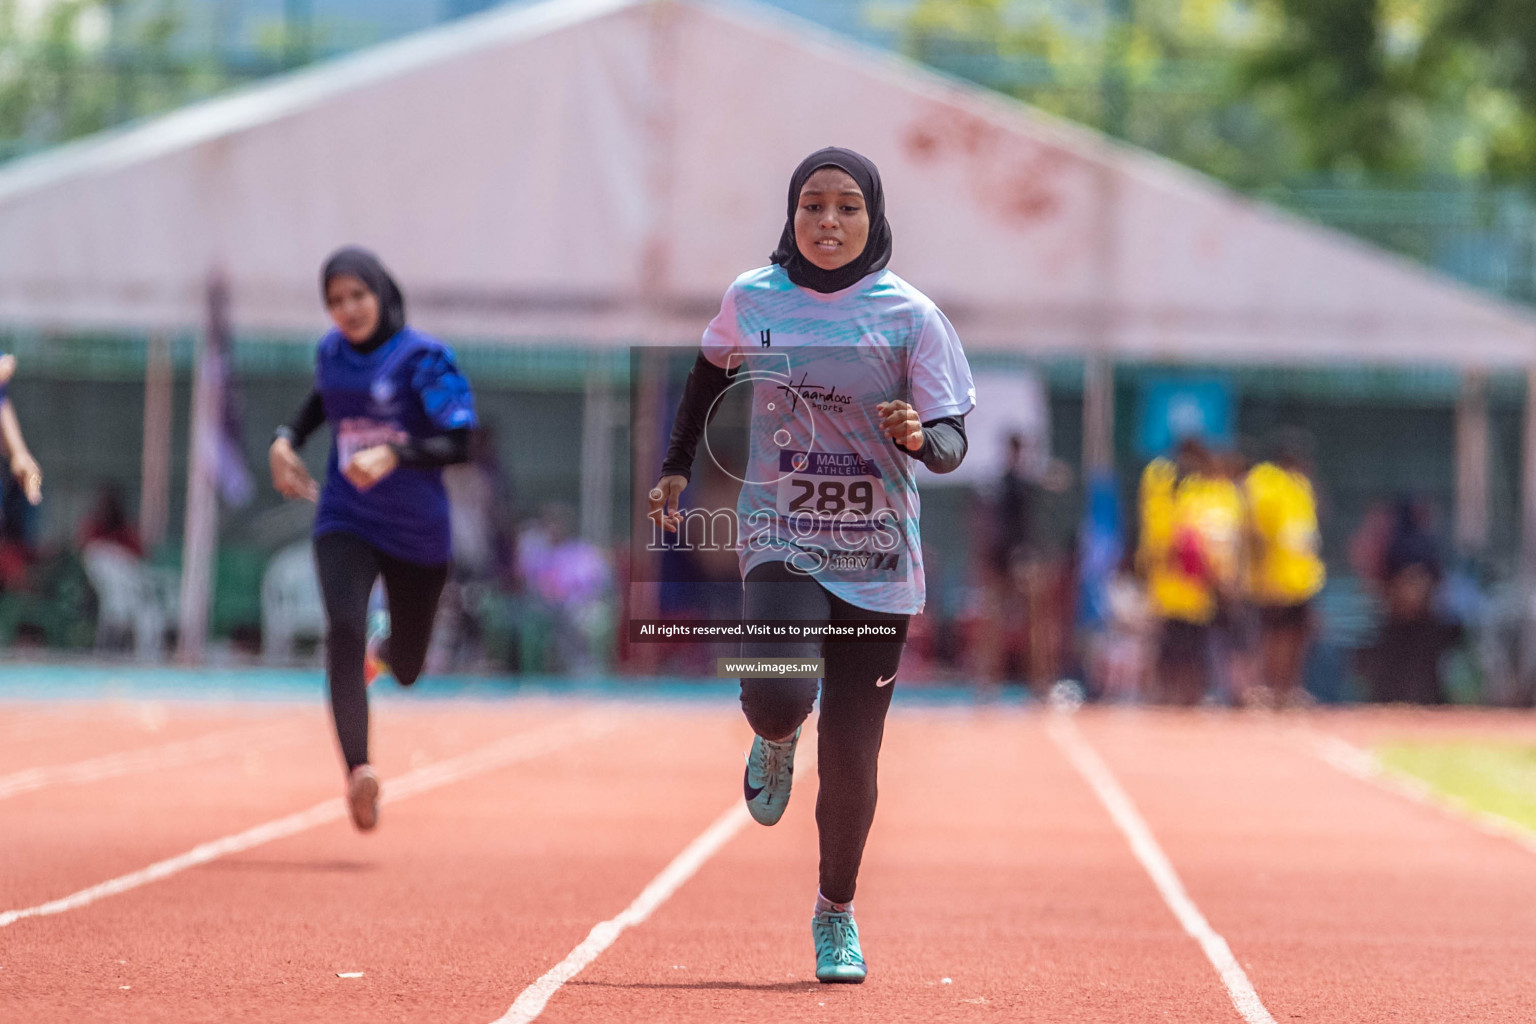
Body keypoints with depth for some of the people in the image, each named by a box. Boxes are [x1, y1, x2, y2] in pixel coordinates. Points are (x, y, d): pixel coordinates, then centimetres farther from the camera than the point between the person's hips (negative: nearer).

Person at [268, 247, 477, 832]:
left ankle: (384, 646, 51)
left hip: (418, 533, -2)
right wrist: (287, 439, 9)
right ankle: (358, 772, -29)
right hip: (345, 522, 2)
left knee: (406, 671, 12)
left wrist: (394, 455, -35)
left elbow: (460, 444, -21)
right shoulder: (331, 352, 1)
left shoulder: (423, 358, -14)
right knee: (344, 630, -25)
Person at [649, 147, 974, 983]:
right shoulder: (752, 299, 0)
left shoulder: (910, 316, -5)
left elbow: (952, 442, -6)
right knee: (777, 697, -26)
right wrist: (677, 469, 17)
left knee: (851, 756, 2)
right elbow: (712, 374, 21)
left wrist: (919, 436, -28)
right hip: (779, 538, 0)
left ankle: (836, 914, 27)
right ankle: (776, 740, 14)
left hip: (877, 560, 0)